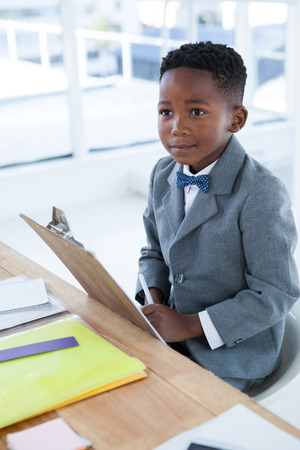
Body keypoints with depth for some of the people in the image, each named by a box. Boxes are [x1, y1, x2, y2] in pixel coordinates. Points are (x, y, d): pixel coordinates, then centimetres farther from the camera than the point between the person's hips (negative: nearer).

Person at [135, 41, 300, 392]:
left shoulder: (262, 195, -23)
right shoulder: (163, 175, 1)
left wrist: (191, 324, -21)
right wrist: (153, 298, -7)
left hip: (230, 355, -6)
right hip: (174, 333, 6)